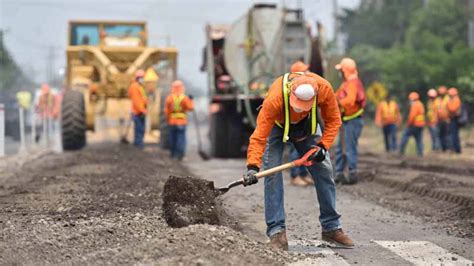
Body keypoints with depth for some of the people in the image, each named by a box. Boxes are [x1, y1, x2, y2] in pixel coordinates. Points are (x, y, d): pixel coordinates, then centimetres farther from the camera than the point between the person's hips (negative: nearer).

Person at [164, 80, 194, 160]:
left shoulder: (169, 98, -2)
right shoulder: (184, 98, -7)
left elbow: (166, 110, 0)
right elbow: (190, 107, -3)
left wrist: (168, 119, 14)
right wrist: (191, 100, 14)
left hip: (172, 121, 2)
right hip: (182, 121, -2)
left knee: (172, 137, 11)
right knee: (181, 138, -1)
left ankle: (173, 154, 16)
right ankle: (180, 154, -8)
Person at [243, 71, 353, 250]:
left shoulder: (324, 88, -34)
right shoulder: (274, 98, -42)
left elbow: (333, 120, -17)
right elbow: (259, 135, -41)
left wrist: (323, 146, -28)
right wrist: (253, 166, -49)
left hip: (306, 126, 3)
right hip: (276, 126, -3)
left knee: (324, 171, 0)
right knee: (272, 174, -18)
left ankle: (331, 228, 11)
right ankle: (277, 231, -15)